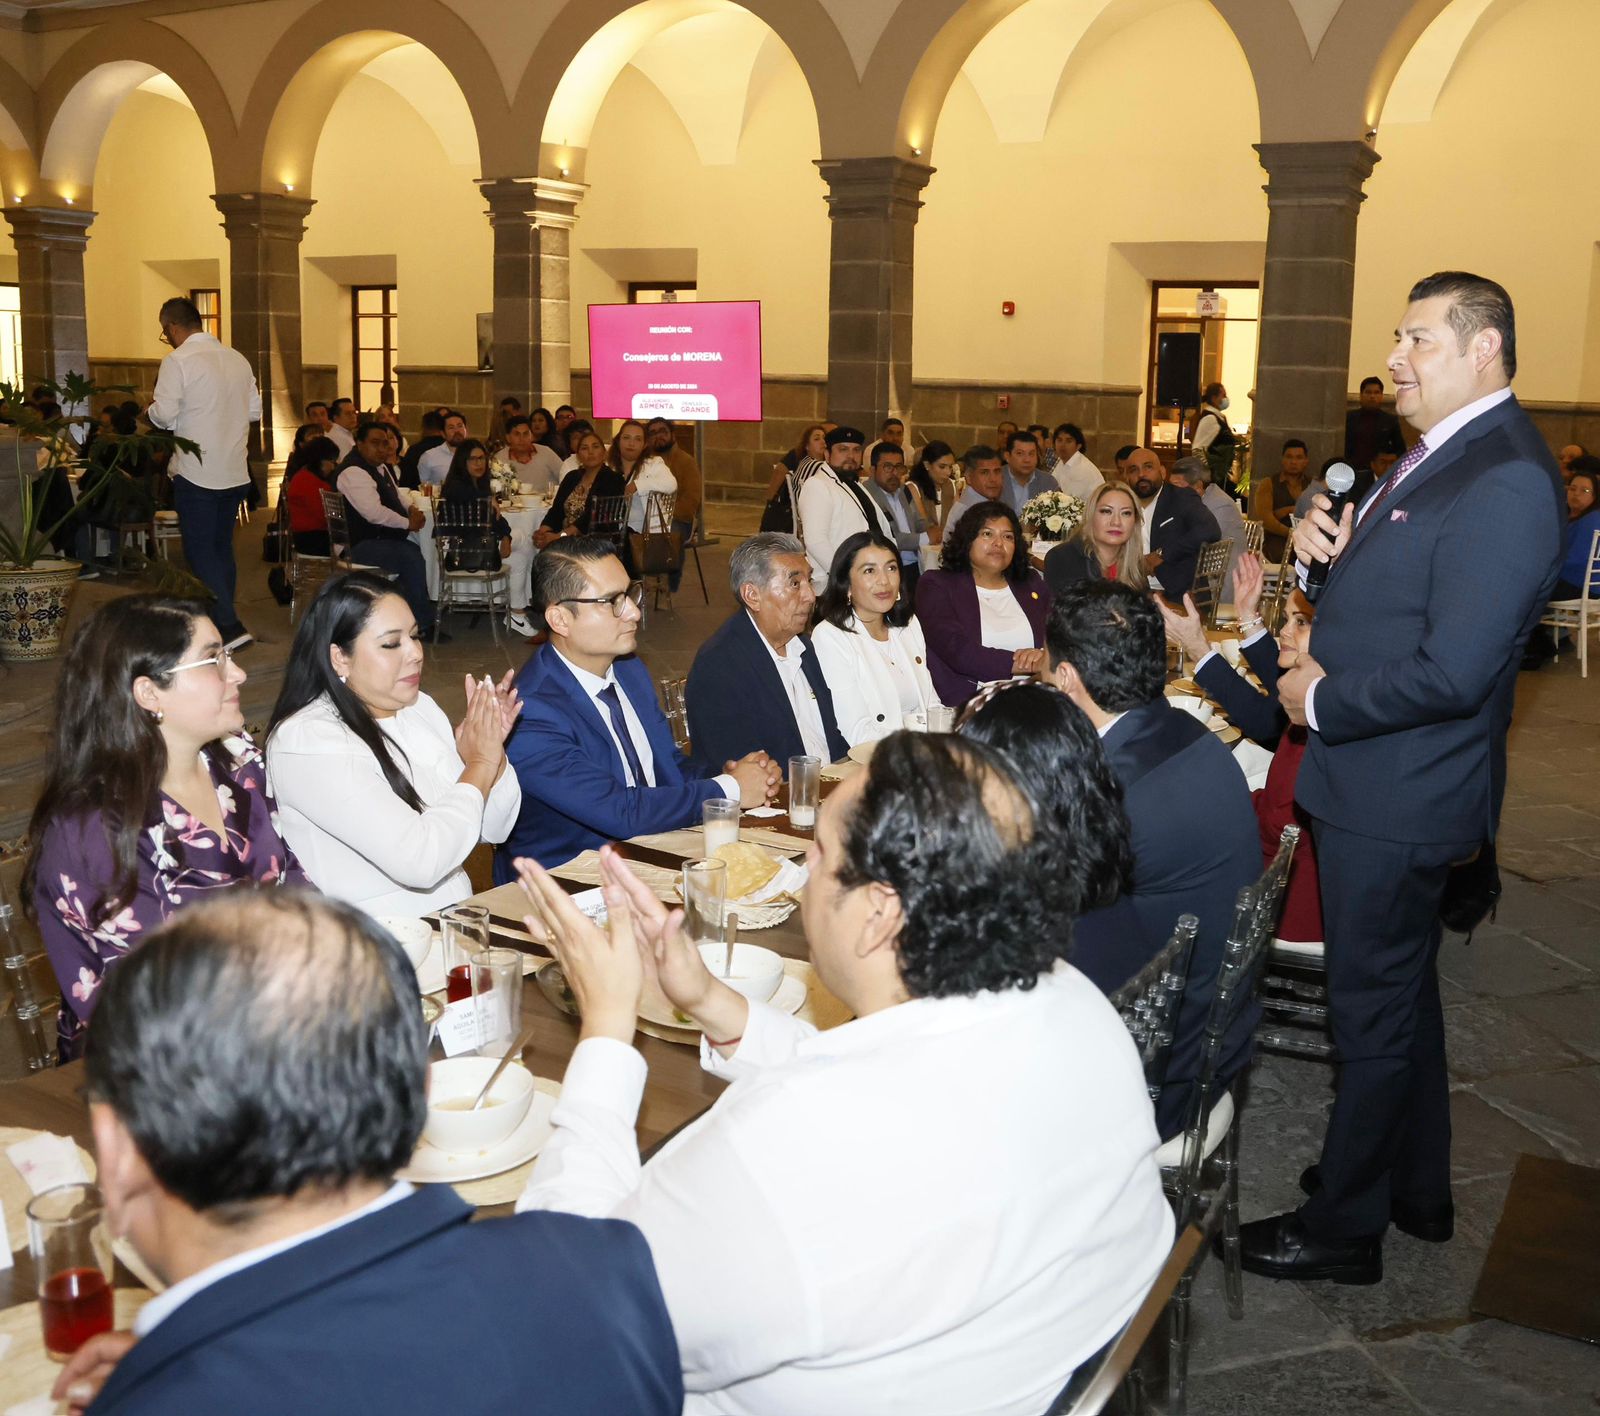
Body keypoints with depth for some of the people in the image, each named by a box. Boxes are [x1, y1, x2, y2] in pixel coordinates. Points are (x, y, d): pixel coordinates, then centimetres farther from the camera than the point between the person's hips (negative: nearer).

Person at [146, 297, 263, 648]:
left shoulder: (178, 360, -10)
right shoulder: (238, 359, 9)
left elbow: (164, 414, -15)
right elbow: (254, 410, 12)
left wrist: (149, 412, 6)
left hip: (196, 472, -6)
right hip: (235, 471, 6)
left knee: (199, 551, -1)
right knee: (221, 547, 15)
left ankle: (229, 626, -10)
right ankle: (219, 623, 21)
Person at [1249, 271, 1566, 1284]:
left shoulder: (1506, 481, -23)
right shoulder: (1442, 453, 10)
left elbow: (1452, 672, -29)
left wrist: (1323, 702, -16)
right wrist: (1327, 545, -3)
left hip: (1401, 799, -10)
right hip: (1381, 784, 10)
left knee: (1375, 1010, 5)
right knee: (1402, 992, 22)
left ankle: (1344, 1228, 23)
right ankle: (1418, 1191, 41)